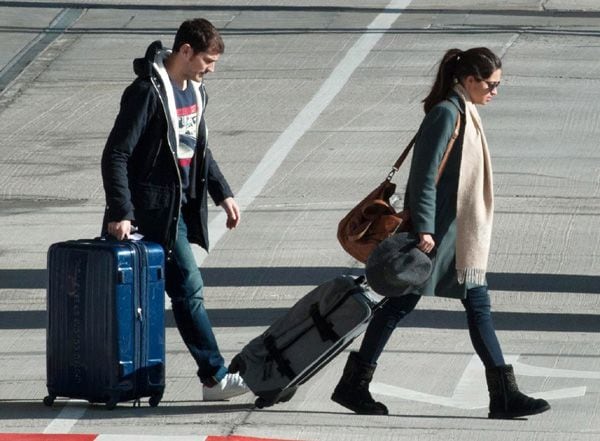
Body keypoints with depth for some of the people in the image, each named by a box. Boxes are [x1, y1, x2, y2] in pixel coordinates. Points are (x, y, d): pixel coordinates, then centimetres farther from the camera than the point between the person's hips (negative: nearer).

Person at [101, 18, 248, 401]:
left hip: (181, 205, 9)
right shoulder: (148, 92, -16)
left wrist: (222, 193, 20)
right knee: (189, 290, -7)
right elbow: (116, 155, -18)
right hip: (156, 208, -9)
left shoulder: (195, 91, 11)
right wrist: (121, 212, -23)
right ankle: (215, 377, -4)